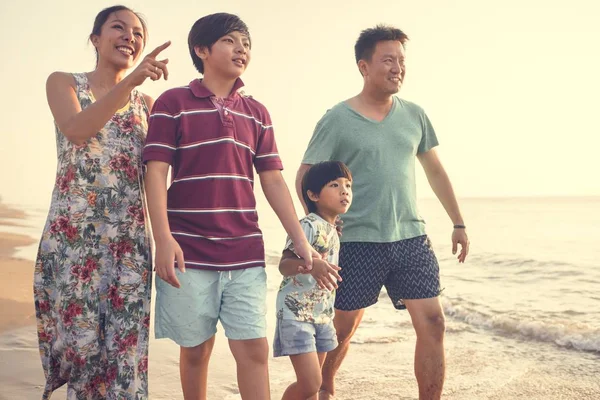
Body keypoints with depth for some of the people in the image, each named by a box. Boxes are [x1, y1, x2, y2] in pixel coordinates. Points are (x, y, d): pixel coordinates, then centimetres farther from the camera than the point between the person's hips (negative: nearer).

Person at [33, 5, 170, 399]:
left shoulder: (147, 103, 13)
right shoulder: (63, 83, 6)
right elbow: (77, 130, -16)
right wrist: (132, 80, -26)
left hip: (130, 239, 3)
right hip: (73, 234, -2)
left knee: (125, 344, 1)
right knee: (80, 341, -1)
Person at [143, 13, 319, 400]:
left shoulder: (257, 113, 12)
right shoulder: (173, 103, 0)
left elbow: (273, 180, 11)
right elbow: (156, 172, -6)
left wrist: (300, 240, 4)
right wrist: (164, 238, -17)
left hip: (245, 254, 3)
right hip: (189, 252, -3)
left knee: (255, 349, 0)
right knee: (196, 349, 9)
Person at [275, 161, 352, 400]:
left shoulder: (334, 230, 9)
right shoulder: (308, 226, -17)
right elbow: (284, 264, -27)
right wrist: (310, 265, -43)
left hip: (322, 315, 9)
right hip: (296, 313, -9)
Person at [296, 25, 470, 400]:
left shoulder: (414, 115, 7)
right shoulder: (337, 120, -6)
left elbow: (435, 170, 16)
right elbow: (305, 177, -3)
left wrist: (458, 222, 16)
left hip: (412, 238, 4)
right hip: (357, 243, -3)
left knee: (432, 323, -5)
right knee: (343, 326, 10)